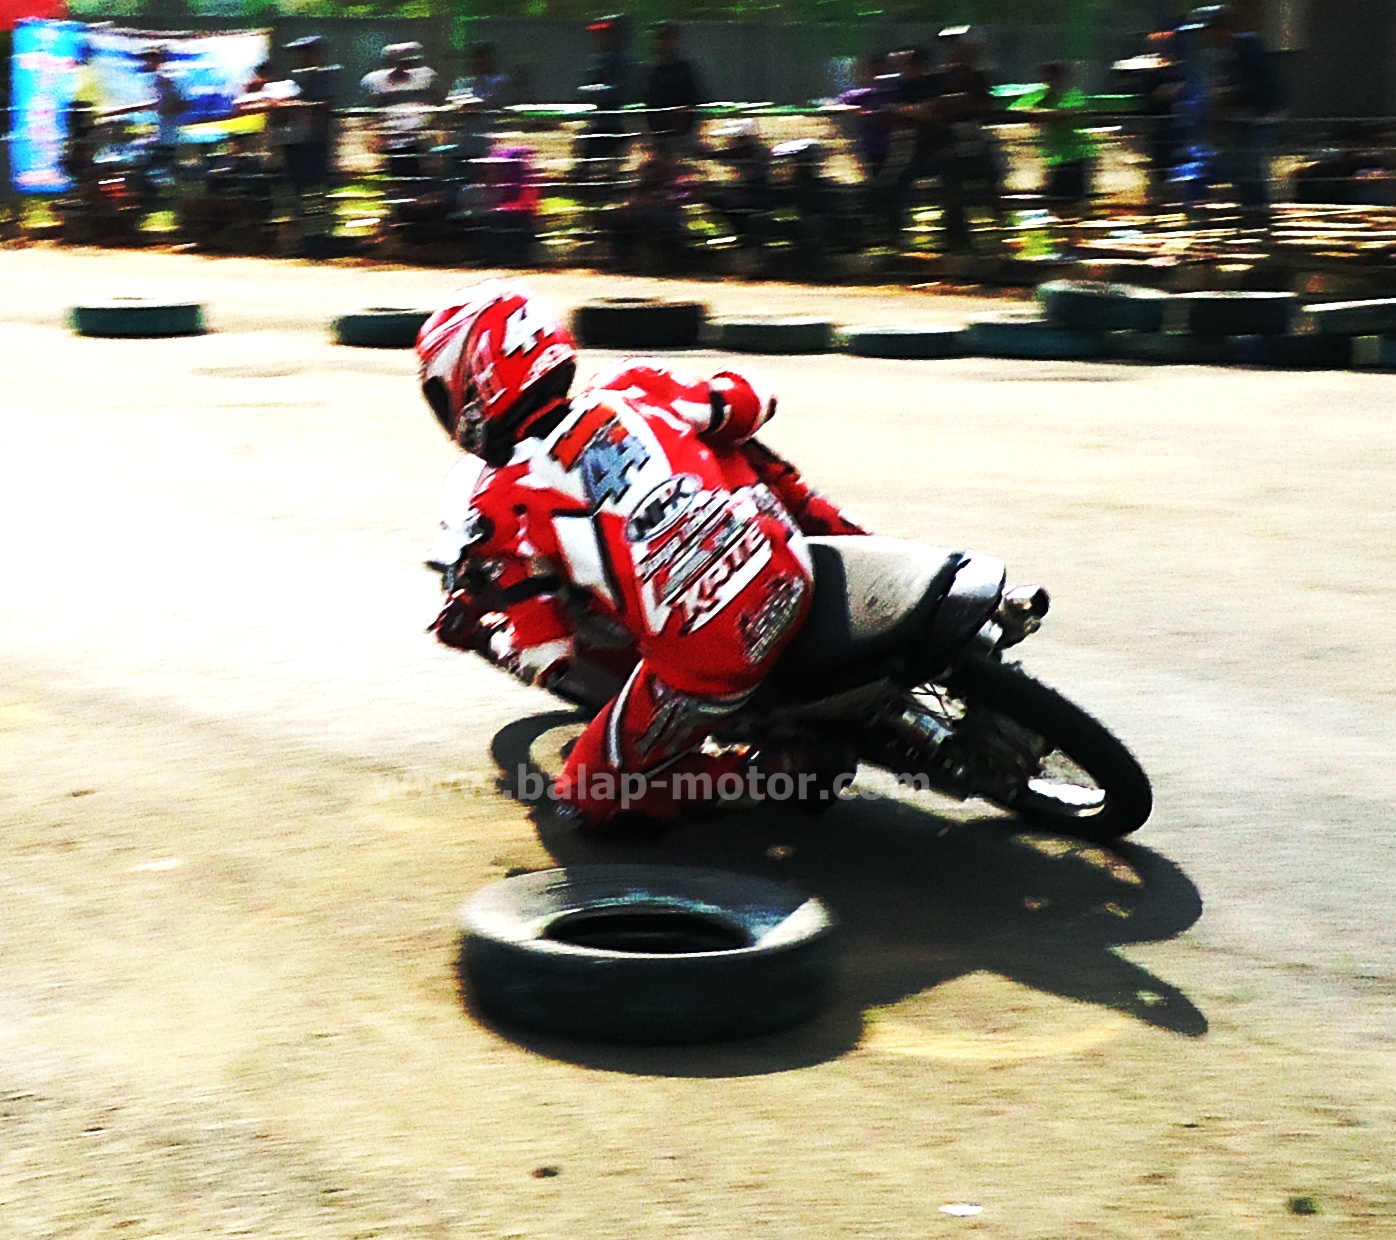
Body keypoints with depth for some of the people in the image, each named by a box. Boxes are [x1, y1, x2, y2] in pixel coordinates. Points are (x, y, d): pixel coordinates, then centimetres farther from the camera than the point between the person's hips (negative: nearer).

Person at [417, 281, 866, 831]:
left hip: (703, 665, -6)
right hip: (788, 574, 6)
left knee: (590, 799, 13)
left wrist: (471, 626, 20)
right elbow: (747, 400, 19)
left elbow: (547, 661, 1)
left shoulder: (502, 507, -3)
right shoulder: (633, 388, 6)